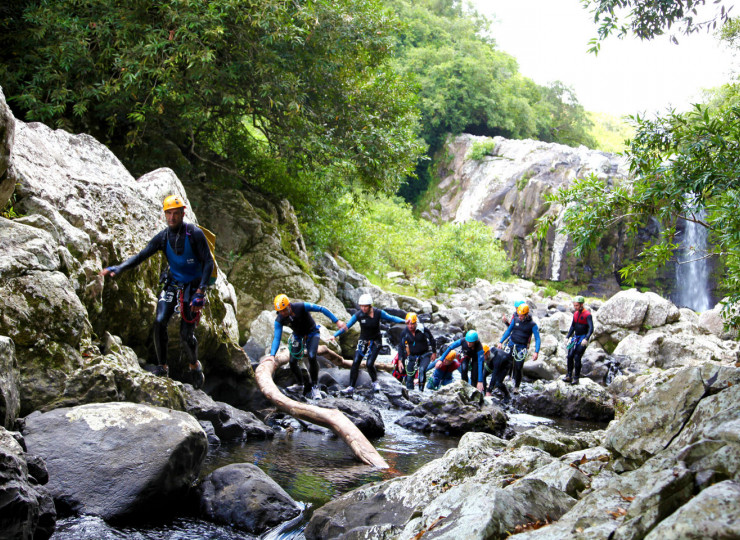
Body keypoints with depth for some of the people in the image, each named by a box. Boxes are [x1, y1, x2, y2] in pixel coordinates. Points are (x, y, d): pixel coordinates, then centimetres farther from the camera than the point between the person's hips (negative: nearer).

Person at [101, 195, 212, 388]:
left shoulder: (194, 234, -16)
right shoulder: (163, 237, -3)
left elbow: (208, 263, -15)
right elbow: (141, 256, -9)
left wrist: (200, 292, -24)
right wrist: (118, 268, -26)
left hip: (193, 287, -4)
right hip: (172, 283, 4)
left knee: (186, 334, -6)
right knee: (160, 322, -15)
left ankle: (195, 365, 22)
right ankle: (162, 366, -1)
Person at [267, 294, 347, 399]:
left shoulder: (301, 307, -32)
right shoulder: (279, 320, -22)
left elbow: (322, 309, -27)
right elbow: (277, 338, -24)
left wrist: (337, 321, -28)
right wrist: (272, 355, -38)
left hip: (311, 333, -3)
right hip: (297, 335, 4)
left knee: (311, 357, -25)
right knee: (293, 362, -10)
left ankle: (314, 386, -10)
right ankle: (302, 386, 12)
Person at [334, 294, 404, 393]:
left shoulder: (378, 313, -16)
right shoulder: (358, 315, -13)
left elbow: (391, 318, -7)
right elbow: (347, 326, -13)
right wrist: (335, 335, -21)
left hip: (375, 342, -2)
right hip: (363, 341, 2)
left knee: (369, 364, -14)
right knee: (355, 363, -11)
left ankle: (375, 382, 15)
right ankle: (351, 387, -6)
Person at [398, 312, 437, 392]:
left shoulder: (423, 329, -14)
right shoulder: (404, 333, -7)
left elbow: (432, 340, 1)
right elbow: (401, 347, 2)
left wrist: (434, 352, 4)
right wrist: (400, 361, -3)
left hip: (424, 355, -3)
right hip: (412, 356, 3)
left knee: (422, 370, -27)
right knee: (409, 376, -2)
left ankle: (421, 390, -18)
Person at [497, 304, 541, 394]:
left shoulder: (532, 325, -7)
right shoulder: (515, 320, 2)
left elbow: (537, 339, -7)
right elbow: (508, 331, 13)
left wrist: (536, 352, -18)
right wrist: (501, 342, 7)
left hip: (522, 348, -3)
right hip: (511, 344, 3)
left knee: (518, 368, -4)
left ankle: (516, 387, 15)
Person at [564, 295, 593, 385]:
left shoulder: (587, 314, -14)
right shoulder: (575, 314, 9)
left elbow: (591, 328, -22)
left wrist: (586, 339, -33)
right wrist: (567, 337, 11)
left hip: (583, 339, -7)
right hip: (575, 337, 7)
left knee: (577, 357, -11)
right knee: (570, 356, -3)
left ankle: (576, 378, -3)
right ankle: (569, 376, 5)